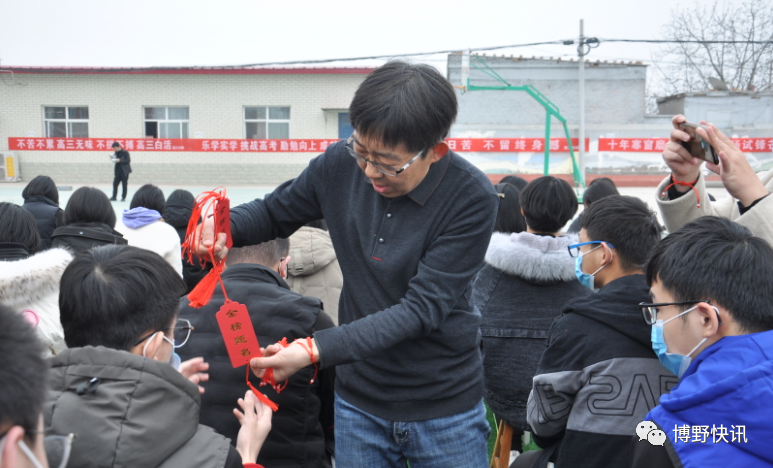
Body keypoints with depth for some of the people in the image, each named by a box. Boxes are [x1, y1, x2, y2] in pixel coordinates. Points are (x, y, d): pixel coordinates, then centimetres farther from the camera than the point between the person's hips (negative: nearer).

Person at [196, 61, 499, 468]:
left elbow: (423, 308, -24)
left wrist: (316, 351, -31)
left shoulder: (472, 198, -19)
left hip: (445, 412, -2)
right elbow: (274, 213, 9)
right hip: (359, 404, 3)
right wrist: (225, 226, -14)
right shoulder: (341, 164, -8)